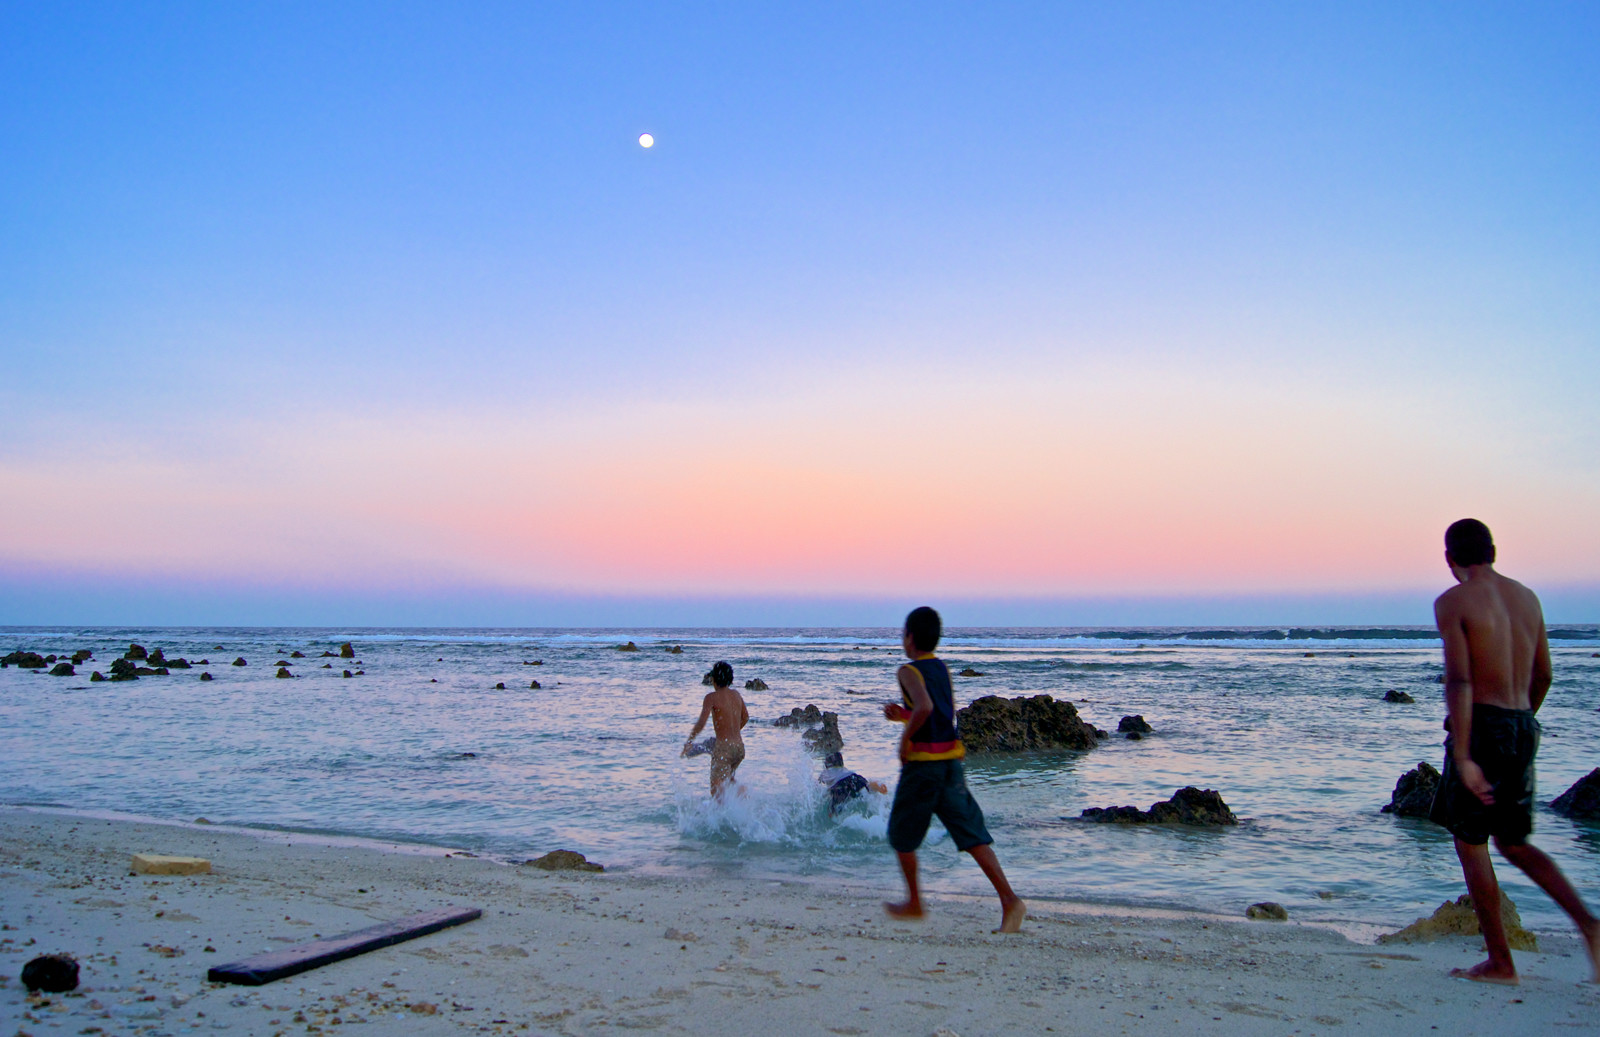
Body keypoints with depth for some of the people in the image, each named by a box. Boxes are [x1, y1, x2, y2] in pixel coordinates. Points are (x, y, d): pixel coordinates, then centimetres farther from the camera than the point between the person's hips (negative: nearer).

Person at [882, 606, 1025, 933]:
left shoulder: (909, 671, -10)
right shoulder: (942, 668, 13)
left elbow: (924, 707, -28)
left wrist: (905, 737, -14)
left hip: (923, 762, -7)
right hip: (951, 761, 7)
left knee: (902, 835, 13)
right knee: (971, 834, 2)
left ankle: (913, 903, 23)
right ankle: (1009, 900, -11)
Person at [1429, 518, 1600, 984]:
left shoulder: (1453, 601, -11)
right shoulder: (1526, 597, 10)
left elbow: (1459, 681, -20)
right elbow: (1543, 675, 17)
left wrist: (1463, 758, -21)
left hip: (1482, 726, -7)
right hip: (1524, 728, 7)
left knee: (1470, 844, 7)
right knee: (1514, 843, 20)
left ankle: (1500, 963, 12)